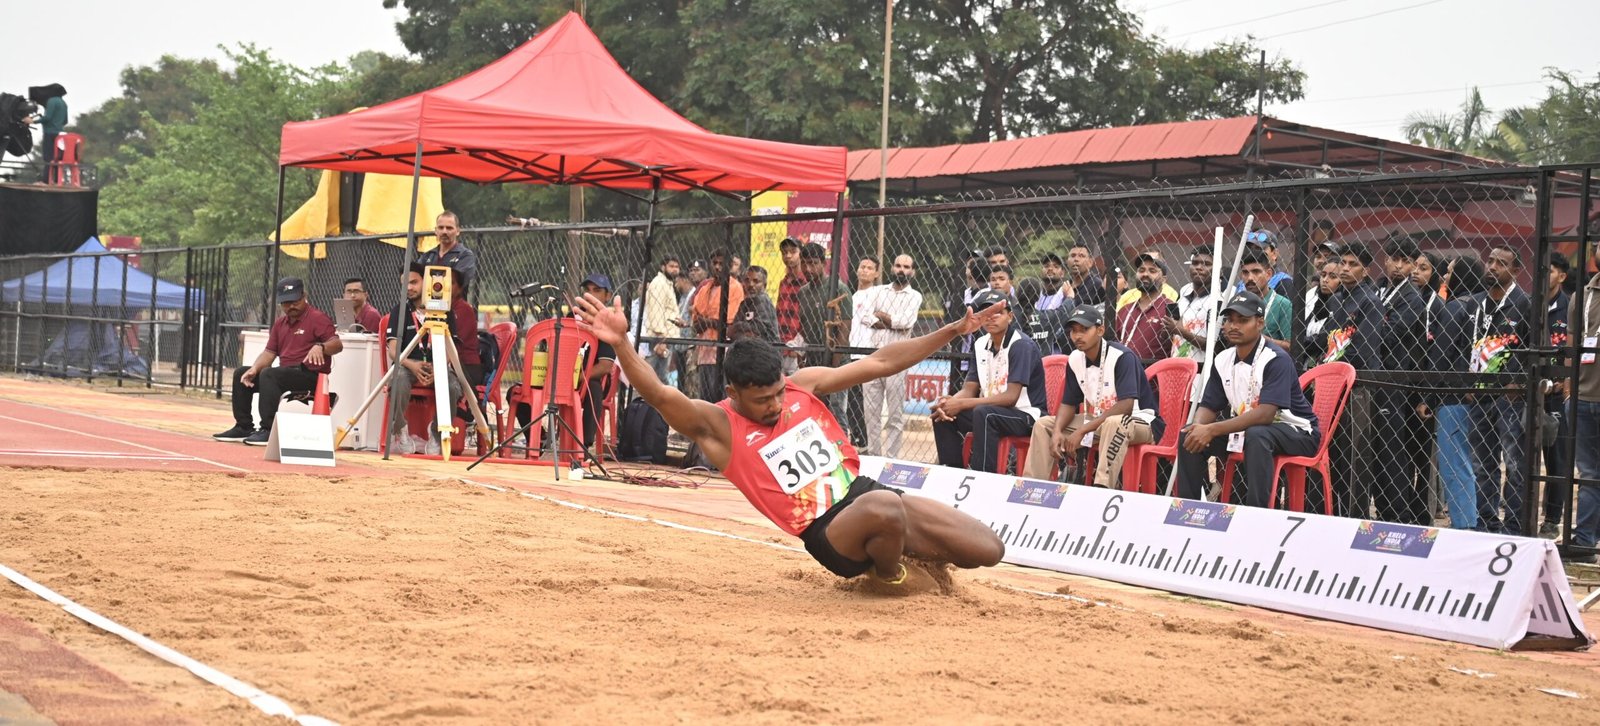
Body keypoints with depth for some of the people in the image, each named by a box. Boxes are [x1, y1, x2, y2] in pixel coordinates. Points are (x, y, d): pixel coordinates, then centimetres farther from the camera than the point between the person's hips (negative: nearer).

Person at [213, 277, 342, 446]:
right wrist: (254, 369, -6)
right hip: (286, 372, 9)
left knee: (269, 374, -32)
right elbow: (269, 352, 13)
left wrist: (320, 346, -39)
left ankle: (268, 431, -33)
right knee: (240, 374, 9)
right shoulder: (280, 323, 16)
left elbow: (337, 344, -17)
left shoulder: (317, 318, -7)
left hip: (310, 374, -9)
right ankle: (244, 427, 9)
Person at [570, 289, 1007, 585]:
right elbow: (660, 396, -27)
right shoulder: (717, 427, -10)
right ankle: (888, 577, -6)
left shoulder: (804, 384, 4)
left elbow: (881, 363, 8)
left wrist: (953, 331, 4)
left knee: (987, 551, -4)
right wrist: (621, 345, -44)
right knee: (882, 508, -40)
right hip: (830, 535, -5)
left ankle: (904, 554, 22)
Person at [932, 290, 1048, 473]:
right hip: (991, 411, 8)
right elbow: (969, 389, 7)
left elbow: (1011, 397, -22)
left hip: (1025, 416, -8)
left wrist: (962, 404, -25)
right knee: (941, 410, -4)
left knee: (983, 413, -35)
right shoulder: (980, 345, 7)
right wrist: (950, 402, -19)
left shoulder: (1021, 345, -16)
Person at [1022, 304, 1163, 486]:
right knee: (1043, 425, -1)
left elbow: (1126, 406, -30)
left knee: (1113, 424, -42)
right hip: (1097, 421, 7)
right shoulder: (1074, 359, -1)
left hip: (1139, 421, -7)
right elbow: (1068, 404, 6)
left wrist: (1082, 431, -31)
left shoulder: (1122, 356, -21)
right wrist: (1057, 432, -16)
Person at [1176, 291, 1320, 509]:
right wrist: (1199, 427, -23)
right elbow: (1209, 406, 3)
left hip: (1296, 433, -7)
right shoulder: (1223, 360, 0)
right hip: (1246, 428, 7)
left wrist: (1212, 430, -36)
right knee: (1190, 436, -7)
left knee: (1256, 435, -38)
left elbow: (1265, 414, -32)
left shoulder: (1276, 359, -22)